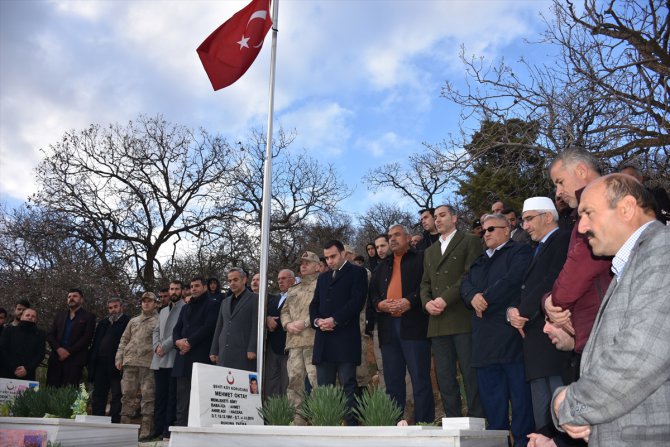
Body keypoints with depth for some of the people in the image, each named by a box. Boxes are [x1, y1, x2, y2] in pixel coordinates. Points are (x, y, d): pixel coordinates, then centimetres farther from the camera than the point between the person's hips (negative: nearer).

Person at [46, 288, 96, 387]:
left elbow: (87, 338, -4)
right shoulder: (59, 315, 21)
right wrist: (58, 349, -6)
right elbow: (50, 335, 12)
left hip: (75, 360, -4)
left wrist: (69, 352, -11)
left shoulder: (88, 317, 6)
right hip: (56, 358, 4)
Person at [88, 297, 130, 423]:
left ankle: (114, 422, -2)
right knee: (98, 395, 9)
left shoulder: (128, 322, -2)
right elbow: (95, 343, 20)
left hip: (116, 366, -7)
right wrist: (91, 363, 10)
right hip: (100, 365, 7)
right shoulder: (102, 323, 21)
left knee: (116, 396, -4)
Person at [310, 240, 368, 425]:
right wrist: (317, 320, -1)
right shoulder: (322, 277, 25)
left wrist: (334, 320, -14)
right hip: (323, 340, 6)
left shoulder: (357, 272, 5)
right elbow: (314, 304, 20)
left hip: (345, 339, -6)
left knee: (348, 386, -7)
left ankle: (352, 424, -6)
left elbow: (357, 301, -8)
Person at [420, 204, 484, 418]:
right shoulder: (430, 252, 24)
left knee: (470, 374, -6)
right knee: (445, 378, 5)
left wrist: (445, 298, -14)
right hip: (438, 324, 6)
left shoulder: (470, 242, 5)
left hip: (463, 319, -6)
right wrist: (427, 302, 0)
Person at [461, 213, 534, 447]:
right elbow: (465, 284, 13)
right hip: (484, 338, 7)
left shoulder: (521, 251, 3)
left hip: (510, 334, -7)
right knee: (490, 395, 8)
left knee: (519, 391, -4)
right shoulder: (480, 261, 26)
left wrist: (486, 299, -8)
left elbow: (513, 280, -12)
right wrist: (473, 296, -8)